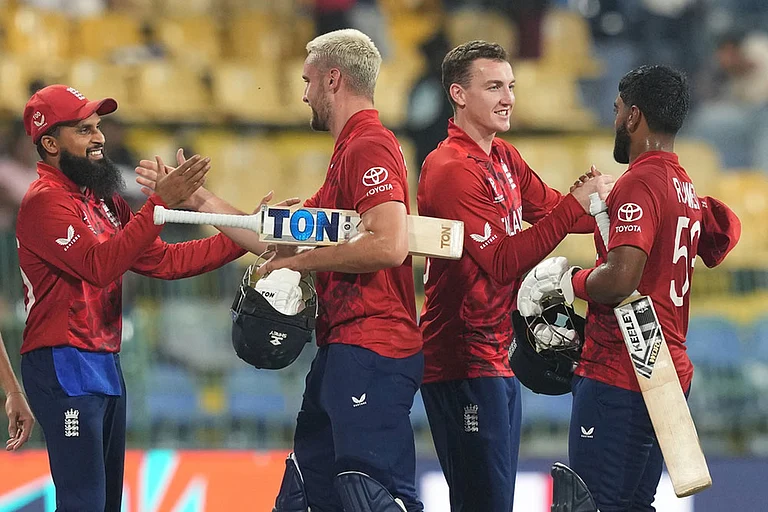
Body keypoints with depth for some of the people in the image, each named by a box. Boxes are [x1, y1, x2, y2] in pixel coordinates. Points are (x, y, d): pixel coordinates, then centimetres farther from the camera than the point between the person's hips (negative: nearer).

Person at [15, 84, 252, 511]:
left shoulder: (102, 199, 16)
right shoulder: (46, 201, -13)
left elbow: (162, 260, 14)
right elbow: (99, 265, -26)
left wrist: (242, 239, 6)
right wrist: (160, 203, -30)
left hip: (104, 363, 10)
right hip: (64, 366, -10)